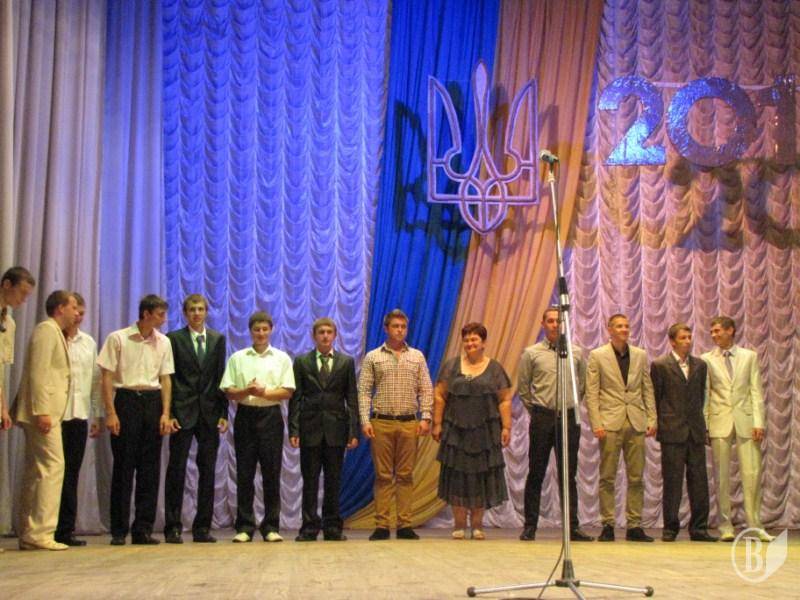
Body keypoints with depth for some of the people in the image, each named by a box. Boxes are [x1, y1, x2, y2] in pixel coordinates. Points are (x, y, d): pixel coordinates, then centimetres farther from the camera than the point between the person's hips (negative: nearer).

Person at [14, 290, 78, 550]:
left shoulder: (54, 333, 22)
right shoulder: (46, 330, -7)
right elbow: (38, 373, -16)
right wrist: (42, 411, -22)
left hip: (46, 413, 10)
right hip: (43, 412, -10)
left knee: (36, 472, 10)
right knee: (52, 467, -13)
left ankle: (28, 534, 13)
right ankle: (39, 533, -14)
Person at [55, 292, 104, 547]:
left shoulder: (89, 342, 14)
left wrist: (98, 415, 13)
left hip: (80, 414, 5)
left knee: (72, 472, 6)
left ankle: (66, 529, 10)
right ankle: (54, 529, 3)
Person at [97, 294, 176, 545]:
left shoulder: (163, 342, 9)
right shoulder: (118, 338, -2)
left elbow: (165, 379, 10)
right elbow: (107, 377, -3)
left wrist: (166, 413, 1)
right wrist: (110, 413, -10)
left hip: (153, 402, 4)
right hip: (126, 400, -4)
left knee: (150, 467, 3)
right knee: (123, 466, -2)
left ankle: (143, 529, 10)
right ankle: (118, 531, 5)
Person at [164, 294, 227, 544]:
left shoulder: (218, 339, 11)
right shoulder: (174, 338, 2)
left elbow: (220, 377, 9)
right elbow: (168, 378, -1)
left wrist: (223, 413, 2)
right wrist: (168, 413, -8)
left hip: (209, 413, 3)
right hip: (182, 412, -3)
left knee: (208, 471, 4)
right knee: (177, 469, 0)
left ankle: (202, 528, 11)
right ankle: (173, 528, 5)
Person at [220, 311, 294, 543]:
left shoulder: (282, 358, 8)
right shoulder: (237, 358, 10)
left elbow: (287, 392, 0)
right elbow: (228, 392, 4)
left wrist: (264, 392, -14)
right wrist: (246, 391, -15)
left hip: (271, 417, -1)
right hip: (245, 416, 1)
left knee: (271, 473, 1)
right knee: (244, 474, 1)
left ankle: (271, 526, 7)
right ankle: (244, 526, 7)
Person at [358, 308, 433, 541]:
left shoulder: (417, 356, 11)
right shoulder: (372, 358, 6)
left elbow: (426, 390, 8)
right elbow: (364, 391, 2)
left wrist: (425, 417, -3)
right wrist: (365, 421, -8)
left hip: (410, 424, 1)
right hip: (381, 423, -1)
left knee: (405, 475, 3)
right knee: (383, 476, 0)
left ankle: (405, 525, 6)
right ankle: (381, 526, 3)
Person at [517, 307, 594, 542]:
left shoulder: (576, 353, 8)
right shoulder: (531, 353, 2)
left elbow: (582, 385, 17)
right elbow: (523, 388, 8)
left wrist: (572, 407, 13)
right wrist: (536, 411, 9)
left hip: (569, 418, 2)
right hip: (542, 419, -2)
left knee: (569, 475, 5)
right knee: (536, 474, 1)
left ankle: (573, 526, 8)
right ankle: (530, 526, 6)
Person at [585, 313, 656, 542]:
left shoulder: (640, 355, 11)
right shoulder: (597, 356, 1)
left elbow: (648, 389, 13)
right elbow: (591, 393, -2)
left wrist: (652, 419, 4)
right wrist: (596, 424, -10)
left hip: (636, 423, 3)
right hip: (610, 423, -3)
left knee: (636, 477, 4)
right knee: (607, 478, 0)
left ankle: (634, 526, 10)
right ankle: (607, 525, 6)